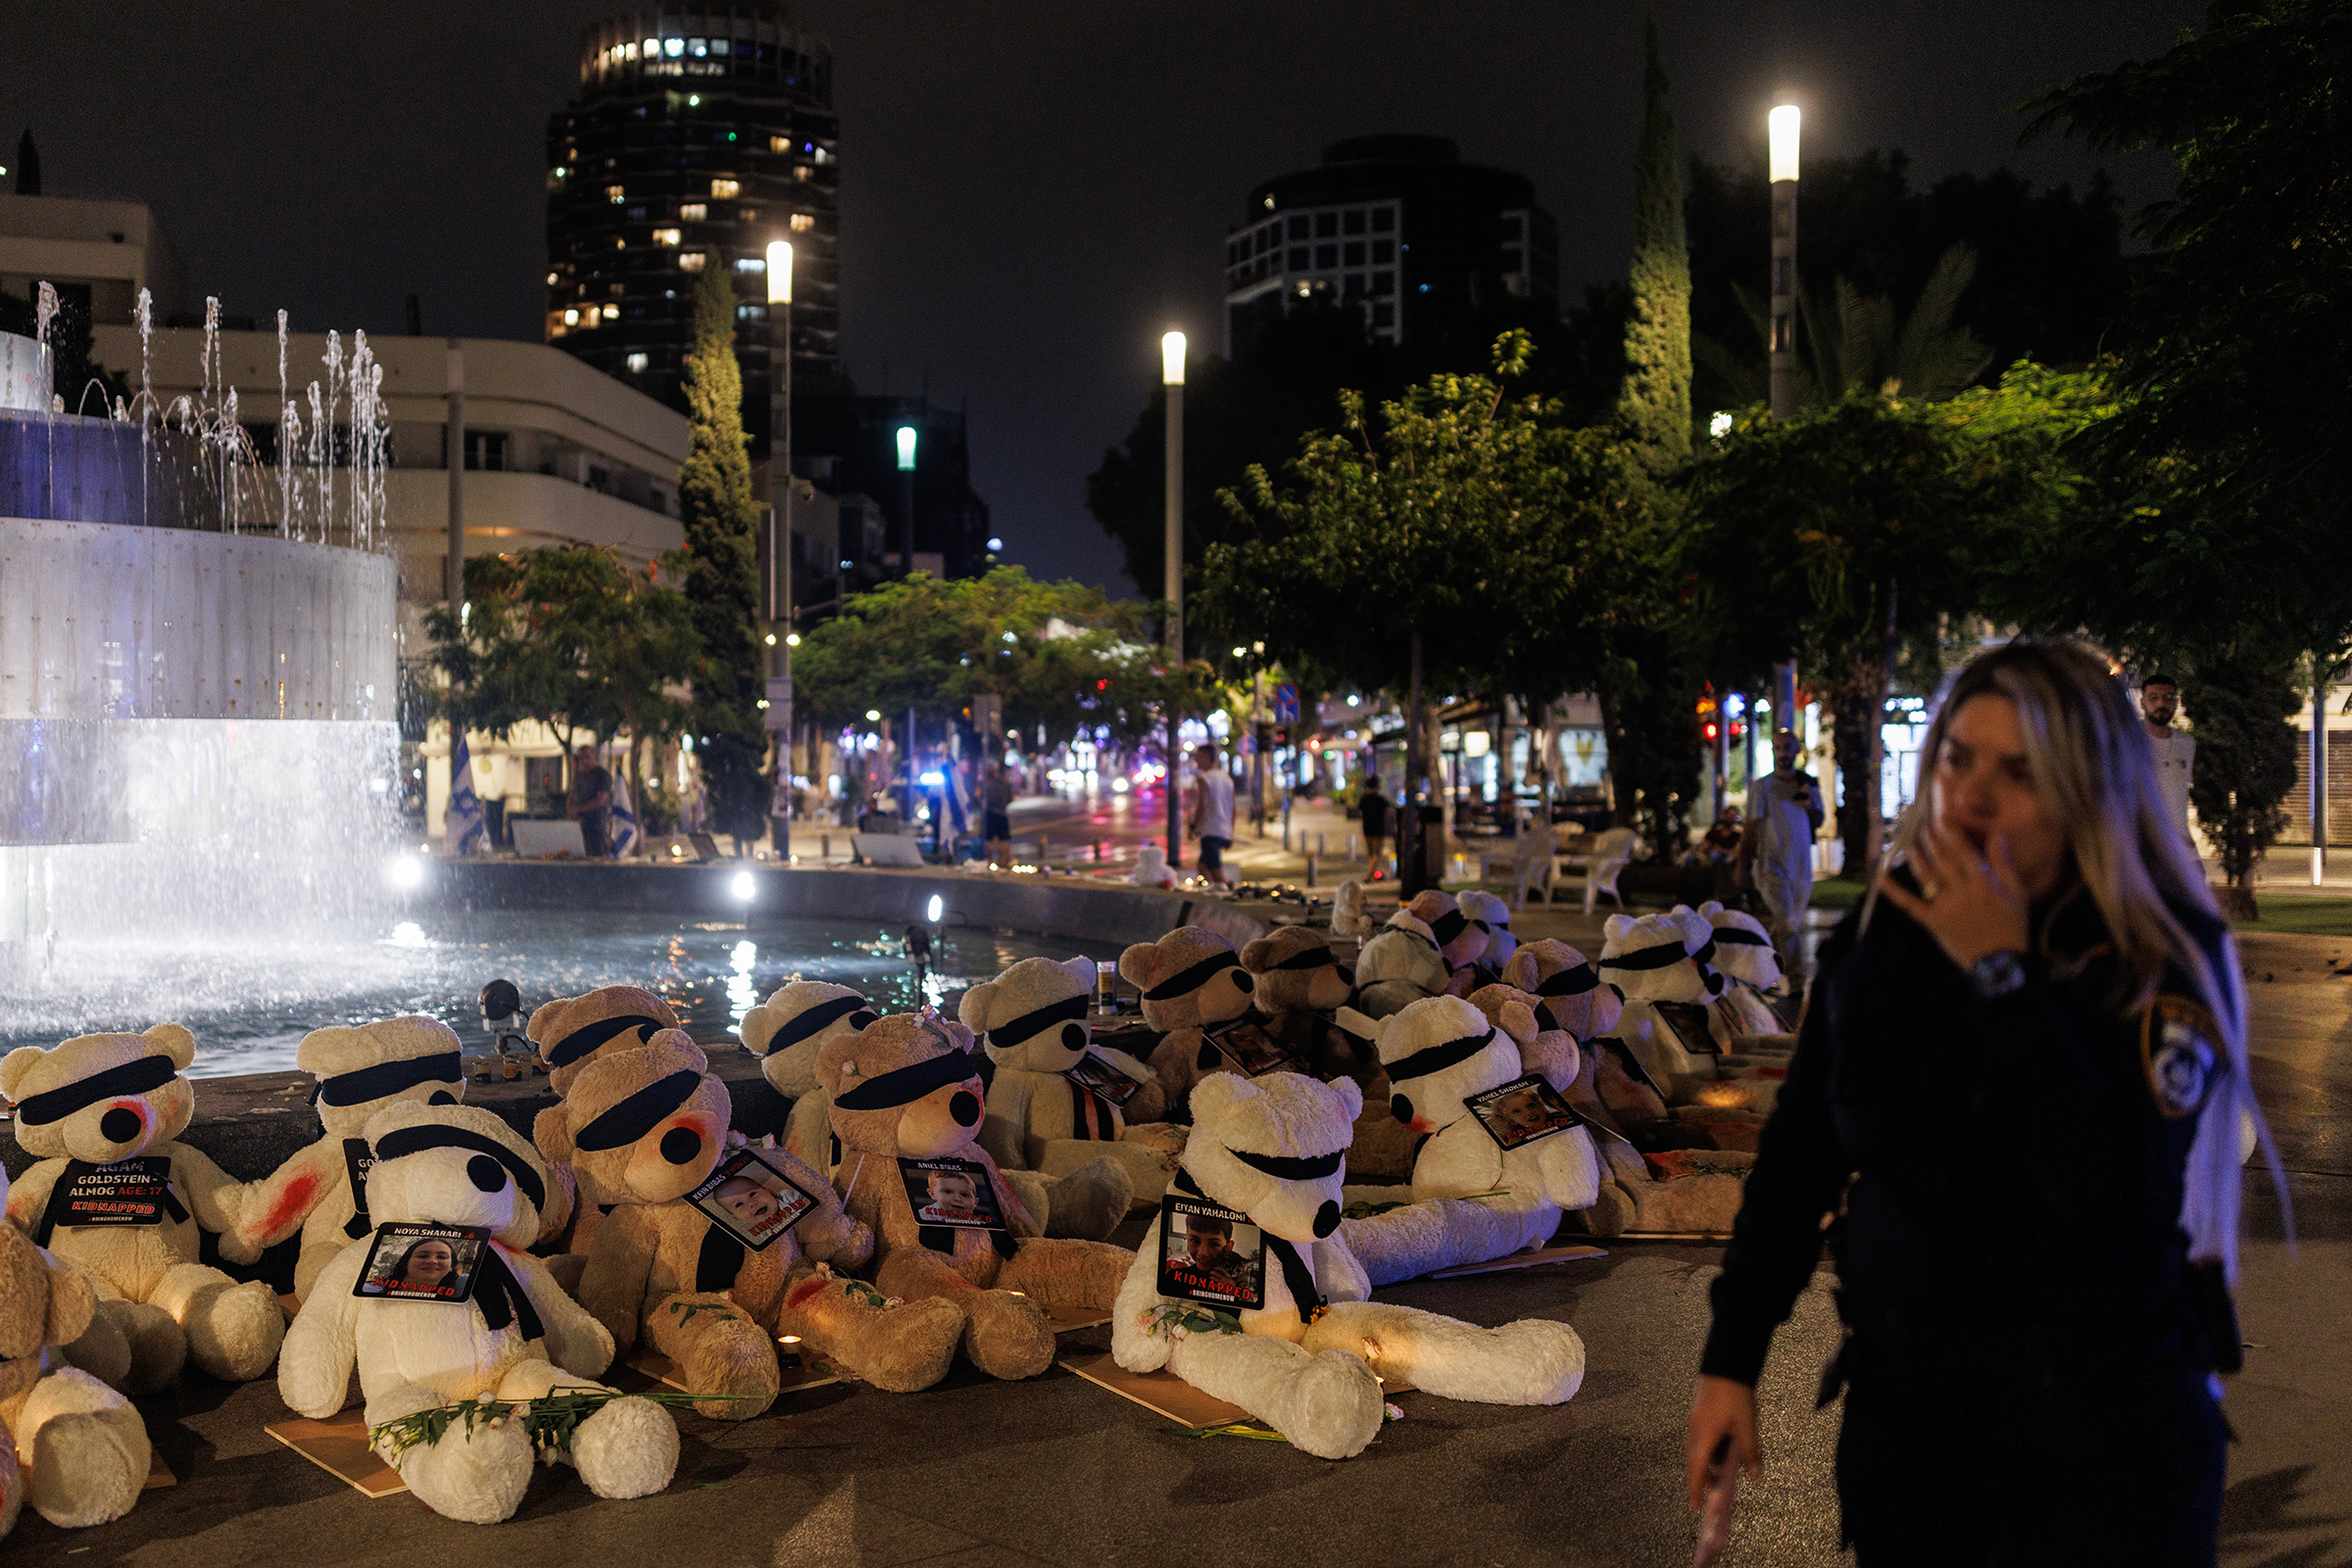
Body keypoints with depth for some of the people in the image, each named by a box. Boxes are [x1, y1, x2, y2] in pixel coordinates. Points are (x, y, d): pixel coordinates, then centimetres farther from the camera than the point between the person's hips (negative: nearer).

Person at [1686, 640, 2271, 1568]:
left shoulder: (2162, 953, -14)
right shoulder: (1883, 929, -3)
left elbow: (2121, 1201, -27)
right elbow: (1798, 1154, 5)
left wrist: (2003, 974, -26)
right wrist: (1730, 1363, 5)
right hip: (1903, 1410, 4)